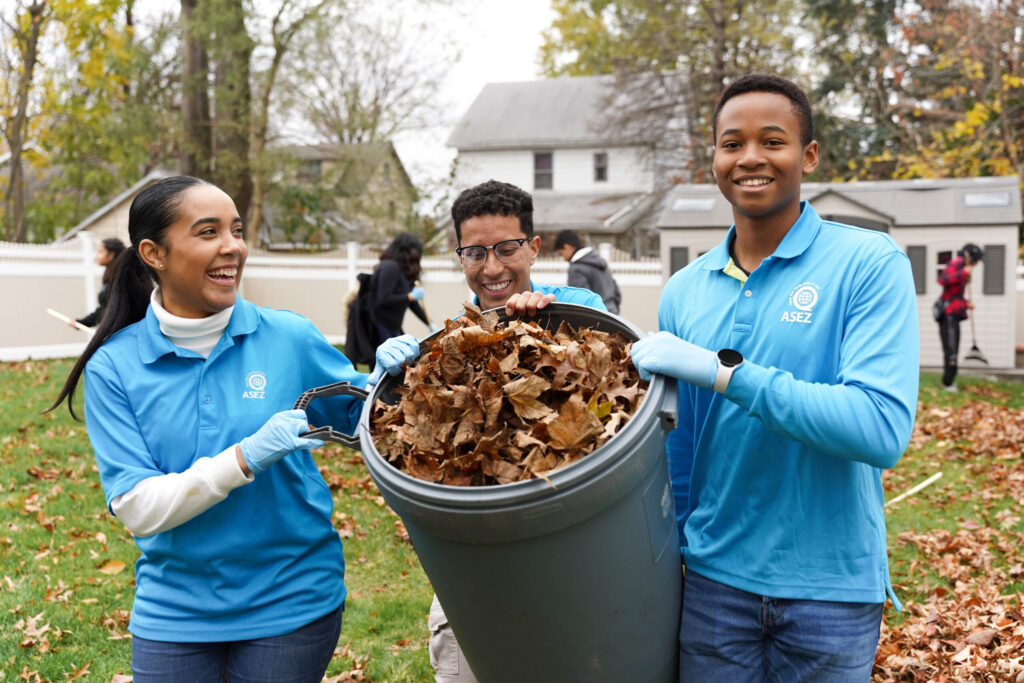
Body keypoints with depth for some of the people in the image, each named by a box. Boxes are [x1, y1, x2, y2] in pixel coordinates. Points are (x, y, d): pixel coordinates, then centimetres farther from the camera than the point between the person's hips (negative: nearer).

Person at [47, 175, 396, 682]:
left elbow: (361, 418, 6)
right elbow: (137, 509, -13)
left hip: (292, 601, 1)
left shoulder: (289, 337, -8)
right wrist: (245, 458, -25)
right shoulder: (114, 367, -8)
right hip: (174, 612, 0)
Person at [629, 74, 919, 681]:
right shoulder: (683, 292, 4)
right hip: (715, 580, 3)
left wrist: (726, 373, -24)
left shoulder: (869, 264, -10)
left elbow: (883, 430, -22)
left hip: (833, 585, -3)